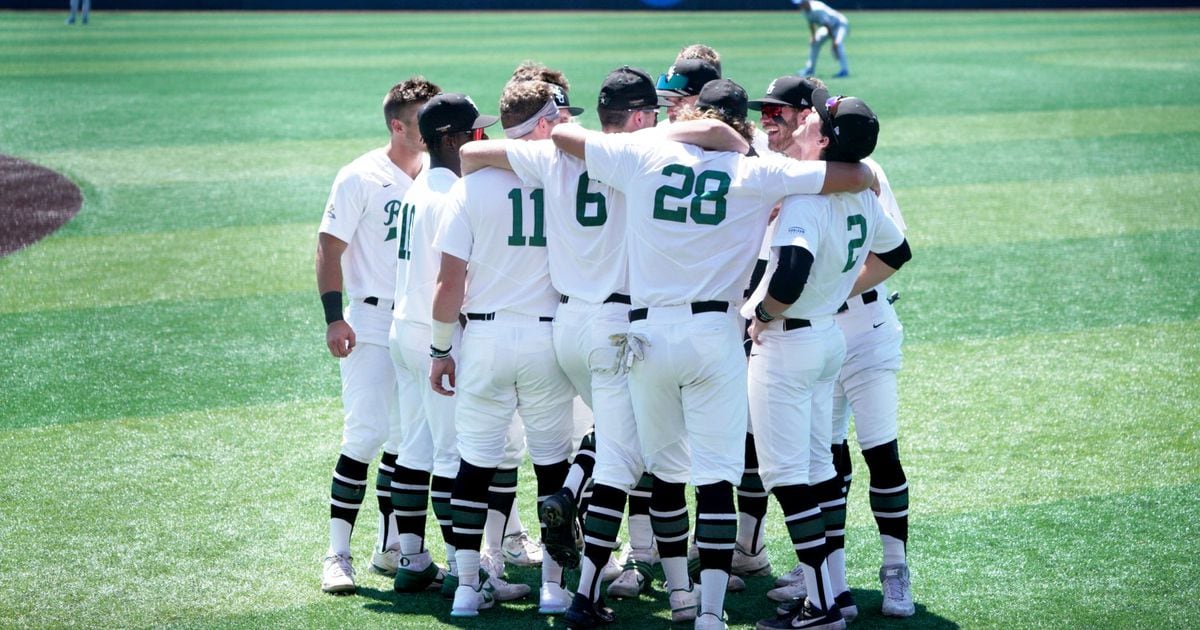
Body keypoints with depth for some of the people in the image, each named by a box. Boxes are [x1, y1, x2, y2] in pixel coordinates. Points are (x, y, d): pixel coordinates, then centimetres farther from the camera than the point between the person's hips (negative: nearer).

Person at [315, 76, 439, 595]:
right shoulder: (362, 177, -7)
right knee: (366, 435, -12)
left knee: (409, 438, 9)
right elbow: (329, 246, -9)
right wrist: (334, 317, -17)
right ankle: (337, 553, -7)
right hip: (372, 324, -6)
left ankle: (391, 548, 20)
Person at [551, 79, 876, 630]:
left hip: (648, 332, 2)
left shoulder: (643, 156, 1)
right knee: (716, 472, -2)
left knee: (665, 467, 15)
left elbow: (560, 134, 11)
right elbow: (859, 178, 0)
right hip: (714, 332, -2)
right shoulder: (757, 175, -2)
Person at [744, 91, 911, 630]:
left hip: (785, 341, -9)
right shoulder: (864, 198, 3)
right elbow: (896, 253, 21)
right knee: (819, 466, 16)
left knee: (786, 474, -4)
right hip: (830, 337, 9)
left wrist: (764, 311, -18)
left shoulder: (805, 202, -23)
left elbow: (790, 276, -37)